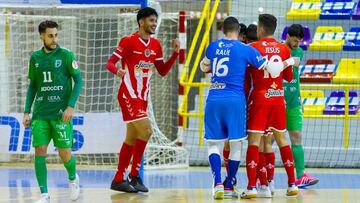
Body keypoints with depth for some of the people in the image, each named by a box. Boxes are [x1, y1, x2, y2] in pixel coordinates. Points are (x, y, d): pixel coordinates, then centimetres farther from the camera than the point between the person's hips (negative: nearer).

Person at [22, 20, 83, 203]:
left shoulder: (66, 55, -2)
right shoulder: (35, 57, 9)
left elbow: (78, 81, -2)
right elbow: (32, 86, 16)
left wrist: (71, 106, -13)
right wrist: (27, 112, 9)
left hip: (61, 113, -3)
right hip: (40, 114, 3)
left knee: (65, 153, -2)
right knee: (39, 151, -7)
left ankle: (73, 178, 30)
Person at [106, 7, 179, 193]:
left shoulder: (155, 45, 9)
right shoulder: (128, 41, -10)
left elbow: (162, 71, 13)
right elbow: (110, 63, -11)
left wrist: (175, 53, 1)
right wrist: (117, 70, -33)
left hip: (142, 97, 8)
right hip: (129, 95, -8)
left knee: (132, 139, 10)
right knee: (145, 131, -18)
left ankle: (118, 179, 17)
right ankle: (134, 176, -10)